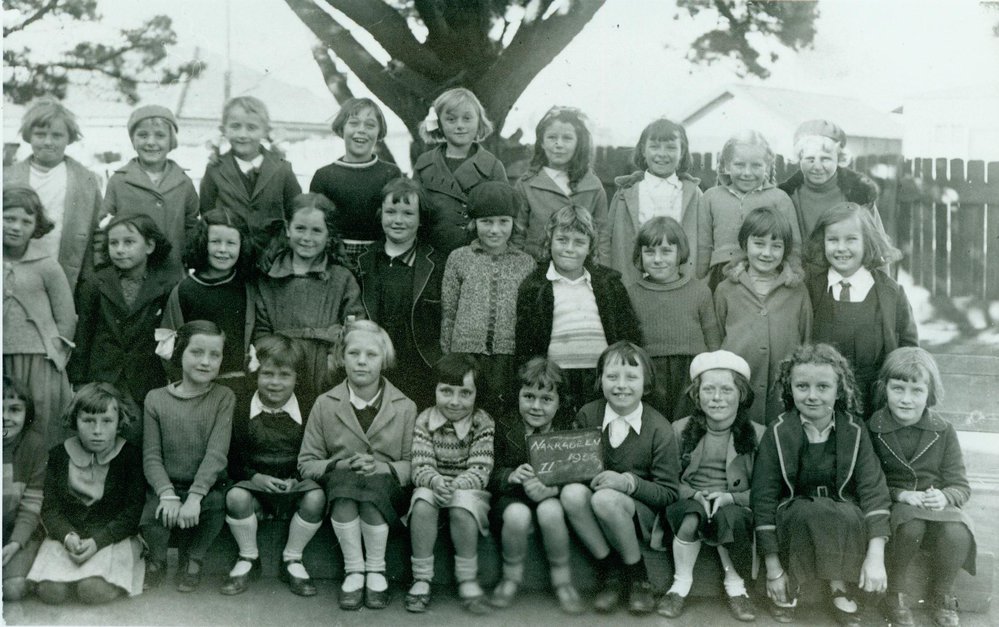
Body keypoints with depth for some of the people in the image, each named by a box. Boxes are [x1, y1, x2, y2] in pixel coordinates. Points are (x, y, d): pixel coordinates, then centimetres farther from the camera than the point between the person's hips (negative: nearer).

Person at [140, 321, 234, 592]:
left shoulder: (223, 397, -2)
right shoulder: (156, 399, 2)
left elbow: (217, 453, -12)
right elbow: (151, 456, -3)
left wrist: (195, 496, -24)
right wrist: (167, 494, -21)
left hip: (206, 486, 0)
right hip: (165, 485, 1)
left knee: (215, 505, -32)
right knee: (152, 518, -28)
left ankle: (193, 560, 0)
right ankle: (157, 560, 9)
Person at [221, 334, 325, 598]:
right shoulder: (242, 413, 2)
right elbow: (232, 460, 3)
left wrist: (297, 479, -14)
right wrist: (255, 477, -14)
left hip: (294, 486, 0)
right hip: (255, 485, 0)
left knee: (316, 496, -32)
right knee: (235, 496, -33)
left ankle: (292, 560, -6)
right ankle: (248, 559, -4)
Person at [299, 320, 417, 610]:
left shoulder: (404, 407, 5)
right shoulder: (325, 405, 6)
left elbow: (412, 465, 2)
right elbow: (307, 463, 5)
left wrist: (380, 467, -18)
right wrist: (341, 465, -15)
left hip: (386, 491, -1)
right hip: (339, 490, 1)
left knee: (372, 487, -35)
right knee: (345, 484, -35)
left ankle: (376, 571, -16)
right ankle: (354, 571, -21)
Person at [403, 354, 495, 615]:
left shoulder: (483, 423, -6)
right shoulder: (424, 420, -2)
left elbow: (480, 470, -14)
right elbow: (420, 466, -10)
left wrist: (455, 485, -34)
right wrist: (435, 481, -33)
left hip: (470, 491, -1)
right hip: (432, 487, 1)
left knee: (463, 504, -35)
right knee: (422, 500, -32)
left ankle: (468, 581, -20)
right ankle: (421, 580, -21)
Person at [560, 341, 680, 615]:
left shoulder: (659, 430, -8)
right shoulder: (587, 415, 0)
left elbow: (668, 494, -8)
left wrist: (628, 482, -24)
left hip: (642, 514, -3)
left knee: (605, 499, -35)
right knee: (571, 493, -30)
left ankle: (637, 576, -10)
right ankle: (609, 572, -11)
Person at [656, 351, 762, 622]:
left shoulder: (758, 435, 2)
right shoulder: (680, 430, 8)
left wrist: (729, 498, -16)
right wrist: (695, 495, -12)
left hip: (735, 508, -1)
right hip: (690, 500, 1)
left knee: (728, 517, -36)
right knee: (691, 516, -35)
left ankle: (735, 585, -13)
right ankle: (682, 582, -13)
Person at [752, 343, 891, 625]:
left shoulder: (854, 431, -4)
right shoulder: (778, 433, -8)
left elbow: (873, 490, -11)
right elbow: (763, 498, -9)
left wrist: (876, 556, -24)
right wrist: (773, 568, -13)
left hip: (845, 522, 1)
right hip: (794, 520, -1)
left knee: (850, 516, -33)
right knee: (810, 512, -35)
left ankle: (841, 589, -8)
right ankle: (786, 593, -12)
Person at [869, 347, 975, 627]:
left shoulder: (944, 431, 1)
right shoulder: (872, 430, -5)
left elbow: (961, 486, 2)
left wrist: (945, 497, -21)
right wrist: (900, 495, -21)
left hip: (935, 504, 2)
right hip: (892, 507, -2)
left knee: (958, 533, -32)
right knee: (910, 523, -37)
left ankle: (941, 597, 1)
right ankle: (894, 594, -9)